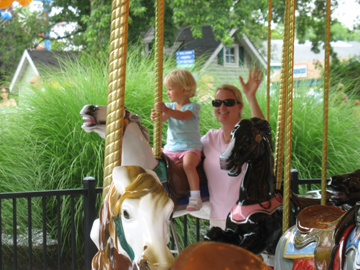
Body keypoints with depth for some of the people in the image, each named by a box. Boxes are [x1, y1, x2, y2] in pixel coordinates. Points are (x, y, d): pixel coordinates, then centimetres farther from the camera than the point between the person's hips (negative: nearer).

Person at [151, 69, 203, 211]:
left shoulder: (193, 107, -4)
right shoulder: (171, 106, 14)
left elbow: (182, 116, -25)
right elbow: (163, 118, -3)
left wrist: (166, 110, -40)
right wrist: (156, 116, -27)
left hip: (190, 148, -6)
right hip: (170, 148, 6)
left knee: (188, 164, -34)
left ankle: (195, 197, -32)